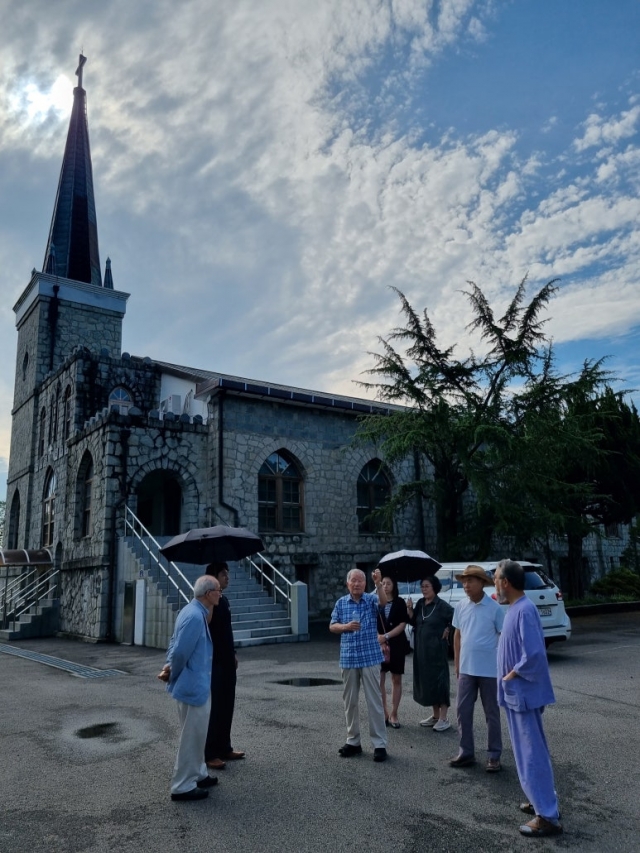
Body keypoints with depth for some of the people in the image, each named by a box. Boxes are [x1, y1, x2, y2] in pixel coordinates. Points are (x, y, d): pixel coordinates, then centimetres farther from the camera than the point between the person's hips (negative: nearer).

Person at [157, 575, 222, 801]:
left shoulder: (196, 612, 6)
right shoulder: (194, 616, -27)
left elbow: (175, 642, 11)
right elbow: (180, 651, -26)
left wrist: (168, 667, 0)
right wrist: (172, 674, -9)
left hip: (196, 683, 10)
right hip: (194, 684, -10)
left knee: (196, 733, 23)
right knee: (192, 736, 4)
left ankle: (198, 774, 38)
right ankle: (183, 786, 18)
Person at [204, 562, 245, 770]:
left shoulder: (224, 600, 10)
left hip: (227, 661, 9)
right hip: (214, 662, -8)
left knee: (227, 705, 14)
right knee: (214, 707, -1)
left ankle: (224, 748, 25)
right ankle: (209, 753, 10)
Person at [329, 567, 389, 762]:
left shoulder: (371, 599, -4)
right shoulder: (341, 603, 4)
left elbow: (383, 601, -26)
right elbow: (332, 626, 7)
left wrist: (379, 584, -42)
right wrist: (345, 626, -12)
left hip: (370, 657, -3)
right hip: (348, 658, 3)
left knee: (374, 701, 1)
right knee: (350, 701, 12)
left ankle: (380, 744, 9)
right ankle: (353, 741, 25)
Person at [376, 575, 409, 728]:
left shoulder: (400, 602, 0)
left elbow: (402, 624, -5)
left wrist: (386, 636, -15)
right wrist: (378, 638, -14)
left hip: (397, 644, 0)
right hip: (379, 644, 1)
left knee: (396, 679, 6)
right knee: (379, 679, -1)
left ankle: (393, 714, 16)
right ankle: (384, 713, 12)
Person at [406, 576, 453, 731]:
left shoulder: (442, 606, -13)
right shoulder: (420, 604, 7)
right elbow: (413, 622, 9)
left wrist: (447, 630, -9)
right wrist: (409, 609, -4)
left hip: (436, 649, -7)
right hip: (421, 649, 7)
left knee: (439, 680, -2)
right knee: (425, 680, 12)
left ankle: (444, 719, 7)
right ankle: (435, 715, 25)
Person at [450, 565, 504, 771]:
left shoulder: (494, 608, -12)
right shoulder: (460, 606, 1)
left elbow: (503, 637, -6)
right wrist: (456, 663, 10)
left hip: (489, 670, -4)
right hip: (466, 669, 4)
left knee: (492, 714, 9)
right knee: (462, 711, 10)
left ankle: (494, 756, 22)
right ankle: (466, 752, 24)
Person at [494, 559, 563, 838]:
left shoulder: (524, 610, -23)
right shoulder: (515, 608, 7)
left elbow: (534, 654, -30)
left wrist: (512, 675, -18)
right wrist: (510, 677, 12)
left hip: (523, 693, -10)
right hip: (517, 693, 10)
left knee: (531, 754, 1)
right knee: (529, 751, 20)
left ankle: (548, 816, 11)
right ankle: (544, 801, 34)